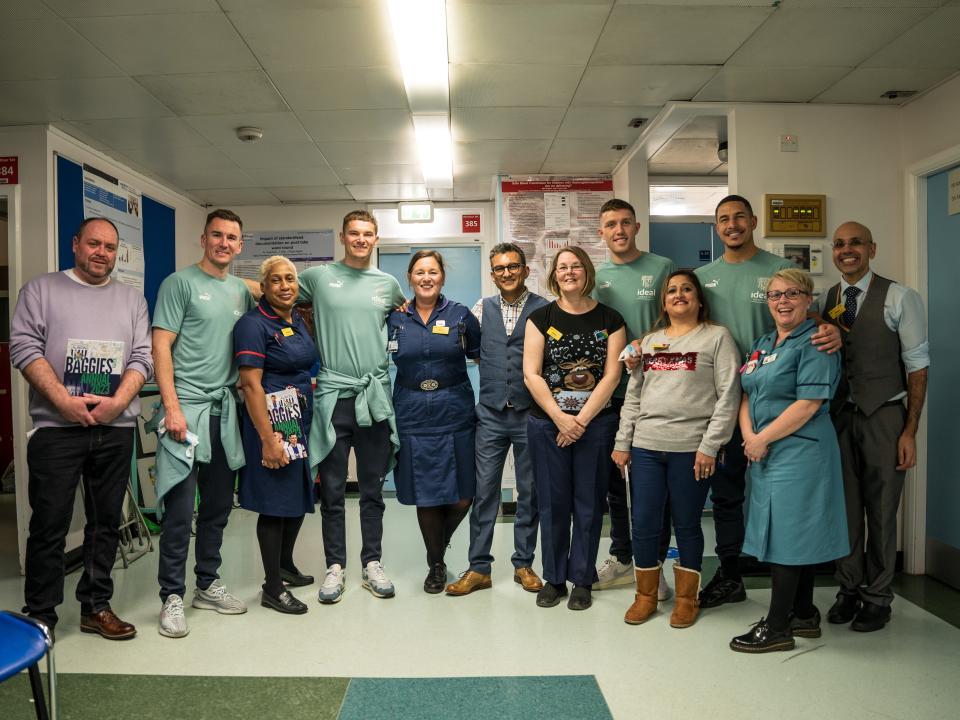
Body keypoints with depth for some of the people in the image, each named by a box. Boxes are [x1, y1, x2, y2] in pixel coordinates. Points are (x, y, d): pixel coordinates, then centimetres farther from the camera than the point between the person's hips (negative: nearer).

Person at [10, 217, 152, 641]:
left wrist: (117, 401, -11)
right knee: (49, 526, 2)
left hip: (116, 428, 3)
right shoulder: (41, 290, 7)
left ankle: (96, 607, 21)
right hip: (56, 428, -3)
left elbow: (142, 358, 6)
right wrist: (65, 401, -15)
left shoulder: (132, 299, 14)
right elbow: (25, 348, -4)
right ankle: (40, 617, 15)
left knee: (106, 523, 9)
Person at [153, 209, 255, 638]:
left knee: (218, 506, 12)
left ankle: (207, 585, 26)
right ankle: (172, 597, 9)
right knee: (179, 508, -3)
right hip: (186, 408, -6)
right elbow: (160, 347, -8)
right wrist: (172, 406, -15)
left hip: (225, 410, 6)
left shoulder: (242, 291, 15)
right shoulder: (180, 283, -2)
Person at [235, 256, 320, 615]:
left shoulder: (298, 321, 11)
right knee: (276, 501, -1)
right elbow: (251, 384, -19)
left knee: (301, 496, 16)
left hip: (301, 421, 8)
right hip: (271, 421, -8)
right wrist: (268, 439, -23)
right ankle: (272, 588, 12)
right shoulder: (254, 324, -13)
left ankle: (286, 566, 35)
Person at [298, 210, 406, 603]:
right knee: (332, 490, 6)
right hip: (332, 395, -2)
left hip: (375, 397, 2)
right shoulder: (318, 276, 2)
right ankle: (335, 566, 19)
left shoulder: (388, 284, 9)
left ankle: (371, 564, 22)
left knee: (372, 489, 10)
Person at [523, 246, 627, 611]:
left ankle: (582, 580, 21)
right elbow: (531, 374, -4)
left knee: (588, 503, 7)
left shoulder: (610, 319, 2)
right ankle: (553, 578, 22)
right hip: (547, 423, 0)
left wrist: (581, 420, -11)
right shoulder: (540, 317, 2)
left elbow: (611, 376, -4)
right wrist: (560, 419, -12)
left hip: (596, 423, 0)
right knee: (552, 502, 7)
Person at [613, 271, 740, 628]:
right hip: (645, 447, 4)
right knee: (643, 525, 7)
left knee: (687, 525, 8)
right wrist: (622, 443, 9)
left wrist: (709, 446, -13)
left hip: (691, 449, -4)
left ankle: (686, 598, 25)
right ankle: (646, 595, 25)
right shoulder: (650, 341, 16)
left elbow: (728, 395, -6)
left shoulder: (718, 337, 1)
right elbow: (633, 395, 14)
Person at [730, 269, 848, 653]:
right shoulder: (763, 344, 15)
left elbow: (808, 404, -18)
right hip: (765, 454, 8)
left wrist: (762, 438, -15)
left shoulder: (815, 343, -10)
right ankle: (804, 614, 28)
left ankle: (777, 627, 7)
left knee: (787, 535, -3)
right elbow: (747, 395, 12)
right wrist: (749, 437, -5)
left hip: (798, 452, -8)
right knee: (797, 535, 15)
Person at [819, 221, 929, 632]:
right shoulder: (823, 301, 8)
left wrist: (910, 431, -8)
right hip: (838, 415, 3)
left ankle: (877, 597, 22)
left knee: (881, 511, 6)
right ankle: (849, 590, 25)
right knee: (845, 507, 9)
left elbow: (917, 366, -5)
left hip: (883, 417, -3)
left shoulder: (900, 298, -4)